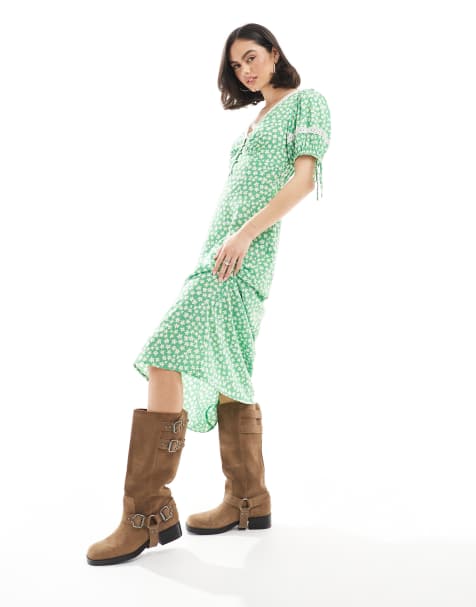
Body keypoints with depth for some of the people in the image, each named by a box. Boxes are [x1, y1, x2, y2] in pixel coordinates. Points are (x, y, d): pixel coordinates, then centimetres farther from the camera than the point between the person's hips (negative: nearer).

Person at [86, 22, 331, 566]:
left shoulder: (307, 101, 5)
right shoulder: (258, 118, 28)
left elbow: (305, 177, -9)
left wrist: (244, 234, -18)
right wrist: (220, 248, 15)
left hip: (247, 250, -9)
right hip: (218, 250, 9)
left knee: (166, 358, -19)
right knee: (226, 375, 7)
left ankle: (148, 511, -17)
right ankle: (249, 502, 14)